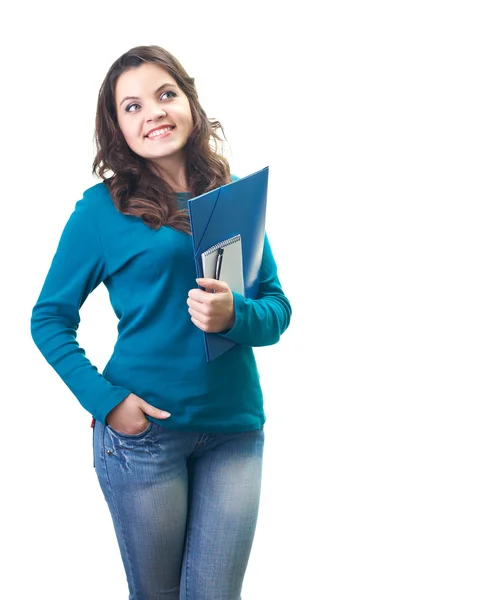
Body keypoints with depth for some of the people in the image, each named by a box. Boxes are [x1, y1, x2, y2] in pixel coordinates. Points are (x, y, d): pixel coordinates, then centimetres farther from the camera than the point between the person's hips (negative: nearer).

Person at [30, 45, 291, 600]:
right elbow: (50, 318, 0)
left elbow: (278, 309, 6)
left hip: (236, 429, 3)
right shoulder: (102, 208, -3)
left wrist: (233, 315, -16)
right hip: (144, 429, -2)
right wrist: (105, 399, -12)